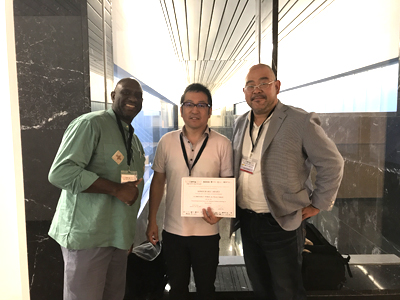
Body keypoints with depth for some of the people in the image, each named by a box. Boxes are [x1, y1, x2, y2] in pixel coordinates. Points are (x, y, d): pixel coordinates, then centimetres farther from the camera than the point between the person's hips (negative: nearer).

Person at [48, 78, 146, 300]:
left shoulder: (135, 140, 15)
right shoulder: (91, 124, -11)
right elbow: (60, 173, -21)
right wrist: (117, 189, -22)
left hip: (119, 237, 8)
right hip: (88, 237, -7)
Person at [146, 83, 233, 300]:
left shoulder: (222, 144, -9)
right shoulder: (166, 142, -4)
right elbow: (158, 182, 4)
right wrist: (152, 221, 3)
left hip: (206, 232, -1)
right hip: (173, 230, 2)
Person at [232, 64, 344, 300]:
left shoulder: (301, 122, -14)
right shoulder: (240, 123, 6)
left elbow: (332, 163, -9)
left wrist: (318, 204, -7)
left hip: (282, 223, -5)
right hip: (247, 220, 6)